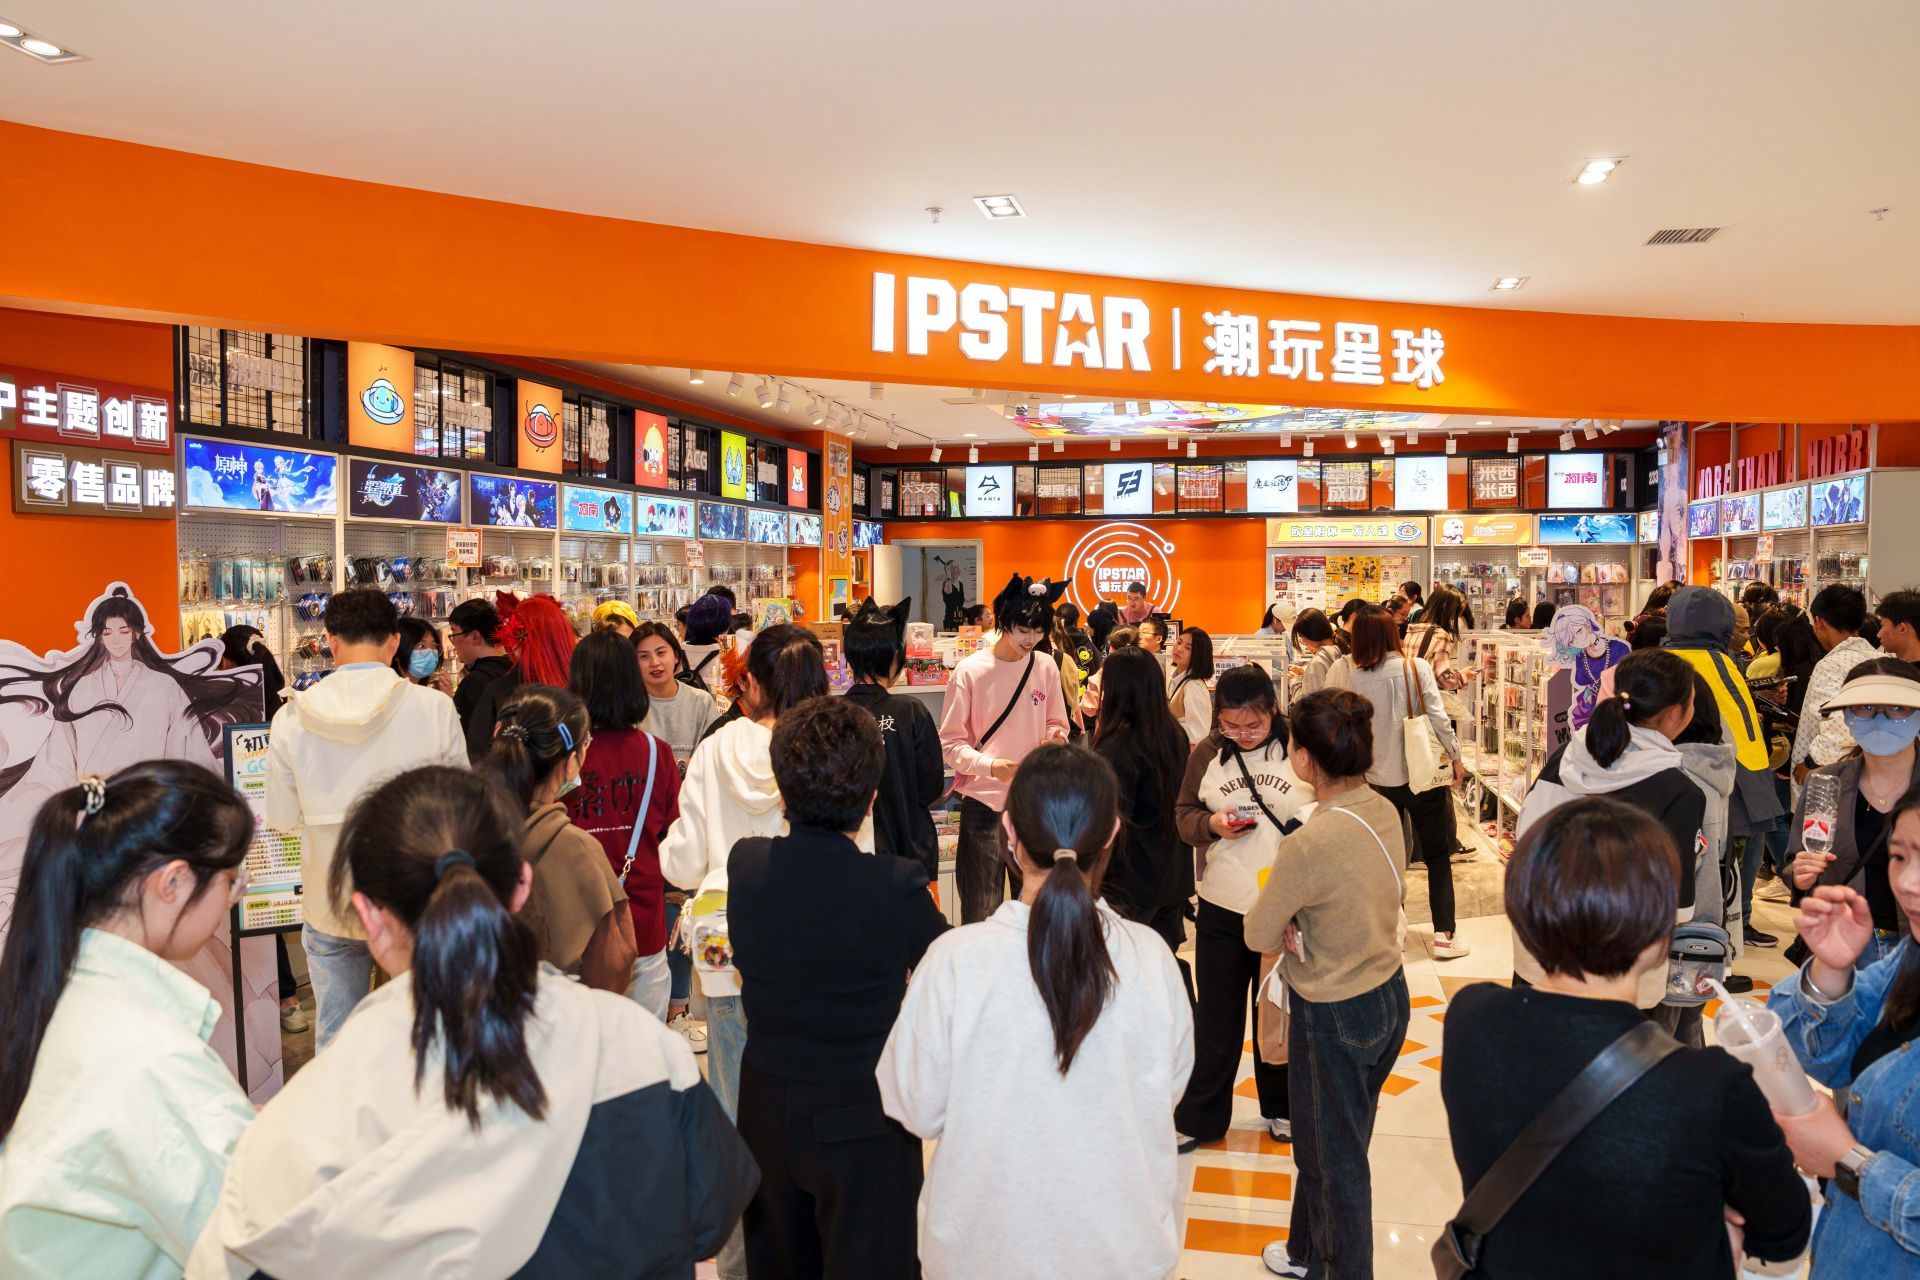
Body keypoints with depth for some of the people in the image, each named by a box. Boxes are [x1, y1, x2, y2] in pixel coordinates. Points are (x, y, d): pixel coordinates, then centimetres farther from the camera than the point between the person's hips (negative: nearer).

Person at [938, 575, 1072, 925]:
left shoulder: (1045, 667, 3)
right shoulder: (970, 671, -8)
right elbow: (950, 743, -7)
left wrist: (1056, 736, -9)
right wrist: (990, 765, -24)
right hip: (983, 803, -4)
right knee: (980, 912, 5)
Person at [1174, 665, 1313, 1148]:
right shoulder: (1208, 752, -1)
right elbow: (1183, 813, 8)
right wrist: (1211, 824, -13)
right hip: (1222, 908, 2)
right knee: (1215, 1018, 11)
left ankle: (1280, 1107, 36)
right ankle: (1200, 1117, 25)